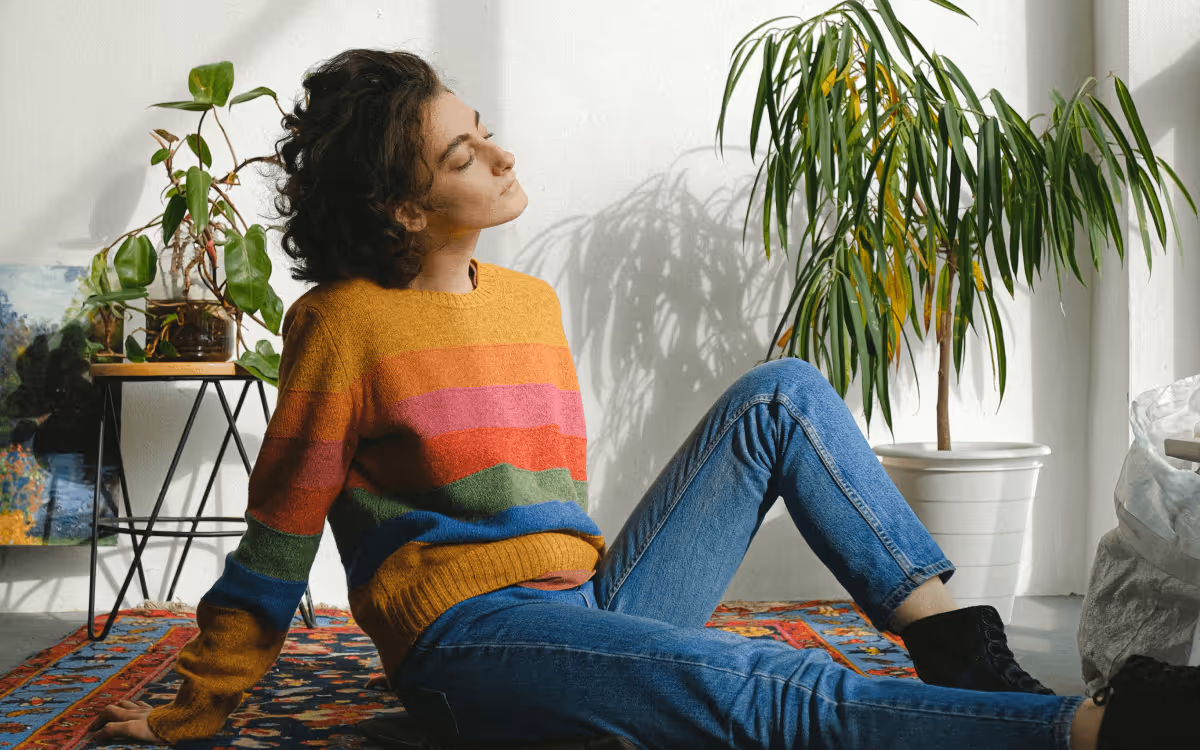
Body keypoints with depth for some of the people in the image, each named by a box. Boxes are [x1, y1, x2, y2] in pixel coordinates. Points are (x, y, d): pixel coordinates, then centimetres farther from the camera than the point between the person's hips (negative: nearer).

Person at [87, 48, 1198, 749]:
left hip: (586, 601, 7)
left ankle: (961, 650, -14)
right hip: (470, 643, -7)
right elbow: (276, 541, -1)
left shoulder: (531, 301, 14)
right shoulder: (347, 323, -6)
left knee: (781, 394, -5)